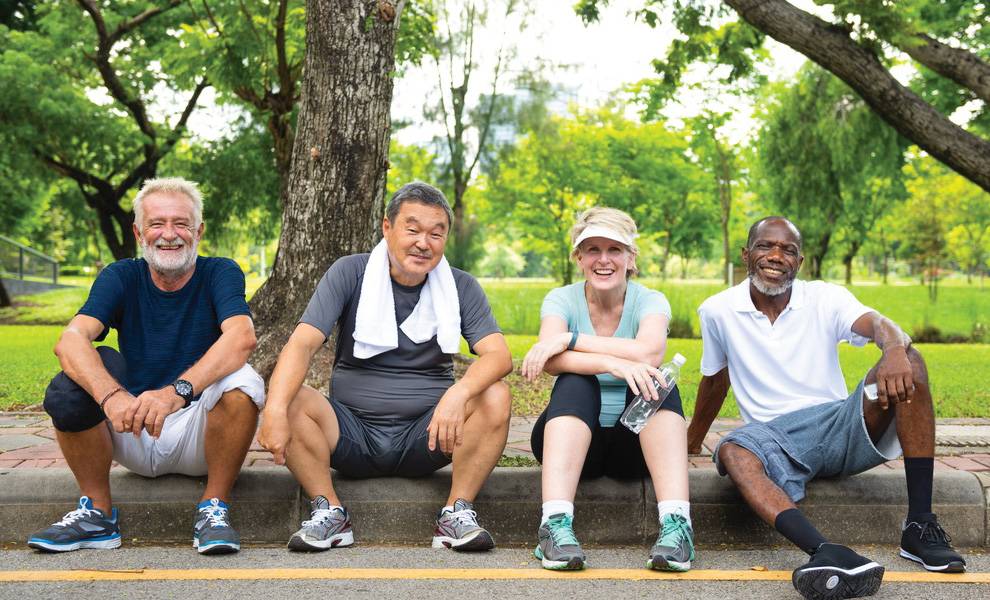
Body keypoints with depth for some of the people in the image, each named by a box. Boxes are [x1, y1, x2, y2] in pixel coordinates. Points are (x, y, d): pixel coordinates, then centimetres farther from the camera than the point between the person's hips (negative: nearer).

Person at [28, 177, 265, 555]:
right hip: (131, 432, 2)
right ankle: (97, 513, -8)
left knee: (242, 383, -31)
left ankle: (214, 509, -16)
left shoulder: (220, 273, -6)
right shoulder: (122, 277, 0)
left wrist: (177, 391, -45)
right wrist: (110, 395, -41)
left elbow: (242, 337, -28)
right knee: (70, 385, -22)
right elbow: (71, 339, -19)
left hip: (198, 430, -2)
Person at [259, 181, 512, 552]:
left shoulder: (461, 288, 3)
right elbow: (303, 343, -12)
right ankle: (328, 511, -14)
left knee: (495, 396, -23)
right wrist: (275, 411, -31)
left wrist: (458, 393, -34)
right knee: (293, 399, -27)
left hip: (426, 438, 1)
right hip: (352, 434, 0)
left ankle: (457, 513, -16)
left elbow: (498, 355, -11)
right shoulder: (350, 274, -1)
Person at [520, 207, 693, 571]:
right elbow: (551, 361, -24)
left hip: (635, 443, 0)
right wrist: (613, 363, -40)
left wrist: (569, 339, -27)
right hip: (570, 441, 0)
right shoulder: (561, 300, -2)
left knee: (654, 378, -27)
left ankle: (676, 524, -41)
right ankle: (555, 525, -45)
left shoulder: (650, 302, -2)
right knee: (575, 383, -29)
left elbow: (650, 353, -27)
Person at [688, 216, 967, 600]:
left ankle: (920, 526, -28)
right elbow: (715, 381, 20)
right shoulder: (718, 312, 5)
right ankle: (827, 553, -61)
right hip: (775, 438, -1)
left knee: (907, 364, -25)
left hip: (840, 426, 1)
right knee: (732, 452, -37)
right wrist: (691, 443, 29)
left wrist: (895, 348, -44)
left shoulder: (826, 299, 2)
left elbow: (877, 324, -19)